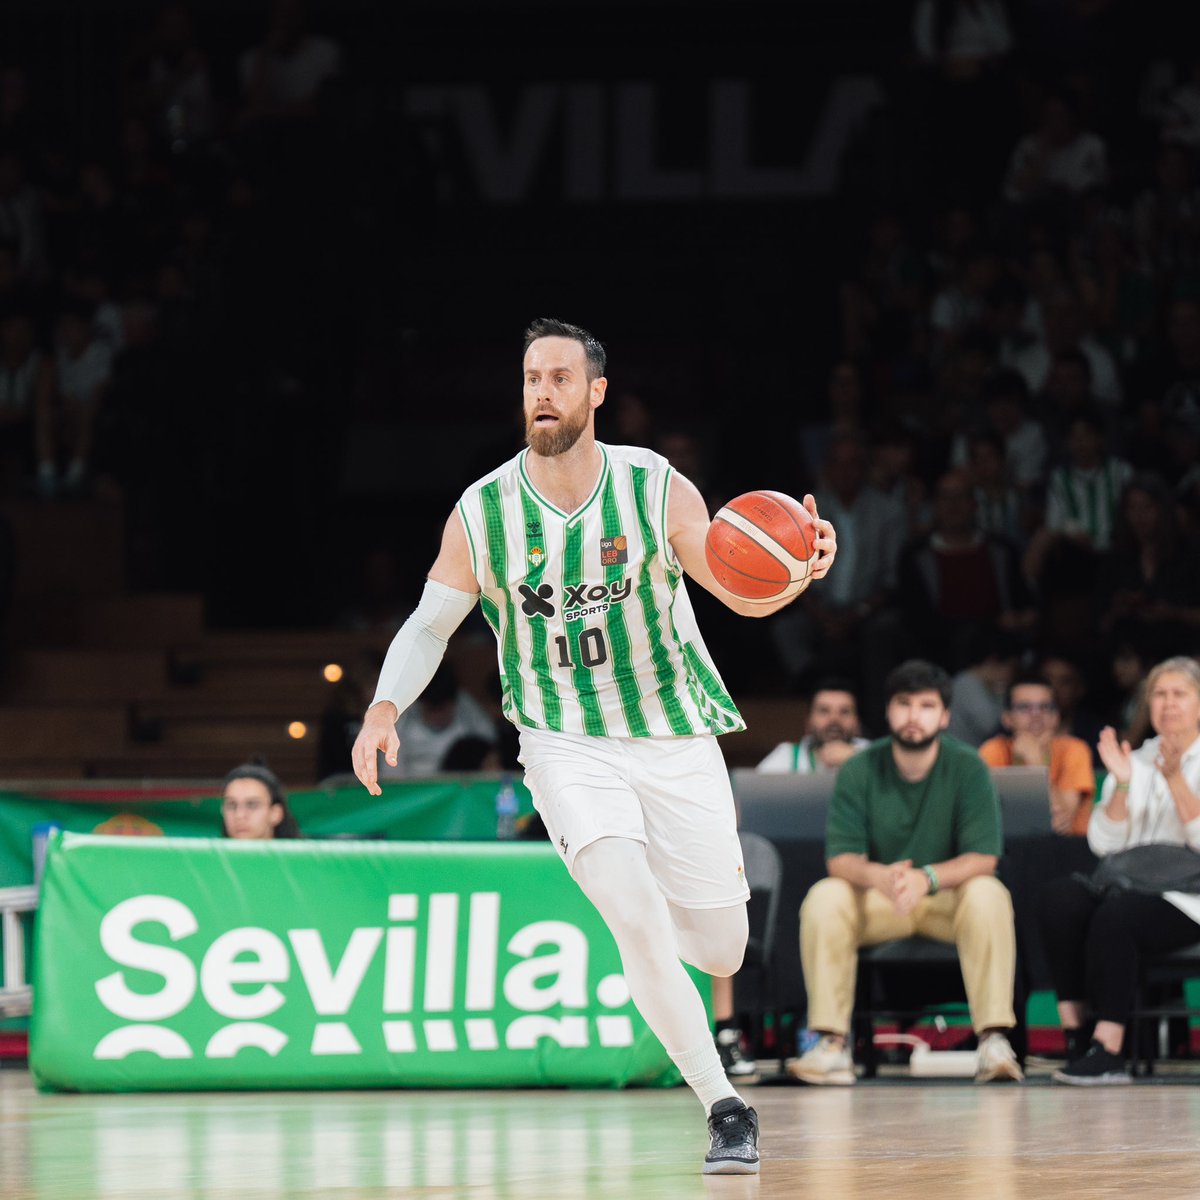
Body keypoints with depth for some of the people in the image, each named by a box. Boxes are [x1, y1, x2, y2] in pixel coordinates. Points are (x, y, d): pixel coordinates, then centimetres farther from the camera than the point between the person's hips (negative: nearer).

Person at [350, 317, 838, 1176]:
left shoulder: (655, 490, -9)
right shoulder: (482, 514, -7)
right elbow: (429, 627, 7)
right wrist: (385, 708, -4)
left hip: (674, 735, 1)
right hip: (567, 743, -1)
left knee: (721, 951, 5)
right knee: (637, 919, -23)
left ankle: (632, 896, 42)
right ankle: (724, 1106, -14)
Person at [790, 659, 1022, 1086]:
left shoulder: (967, 767, -9)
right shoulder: (860, 771, -6)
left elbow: (983, 858, -16)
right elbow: (840, 859, -13)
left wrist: (926, 878, -35)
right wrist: (880, 875, -37)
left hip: (948, 895, -1)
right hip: (877, 904, 1)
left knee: (988, 895, -33)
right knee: (823, 898, -28)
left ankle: (994, 1041, -34)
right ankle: (832, 1046, -29)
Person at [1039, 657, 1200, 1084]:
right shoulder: (1137, 760, 18)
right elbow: (1105, 842, 6)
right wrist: (1122, 785, -8)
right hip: (1130, 885, 5)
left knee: (1115, 916, -35)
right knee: (1060, 895, -27)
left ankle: (1107, 1049, -36)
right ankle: (1076, 1032, -27)